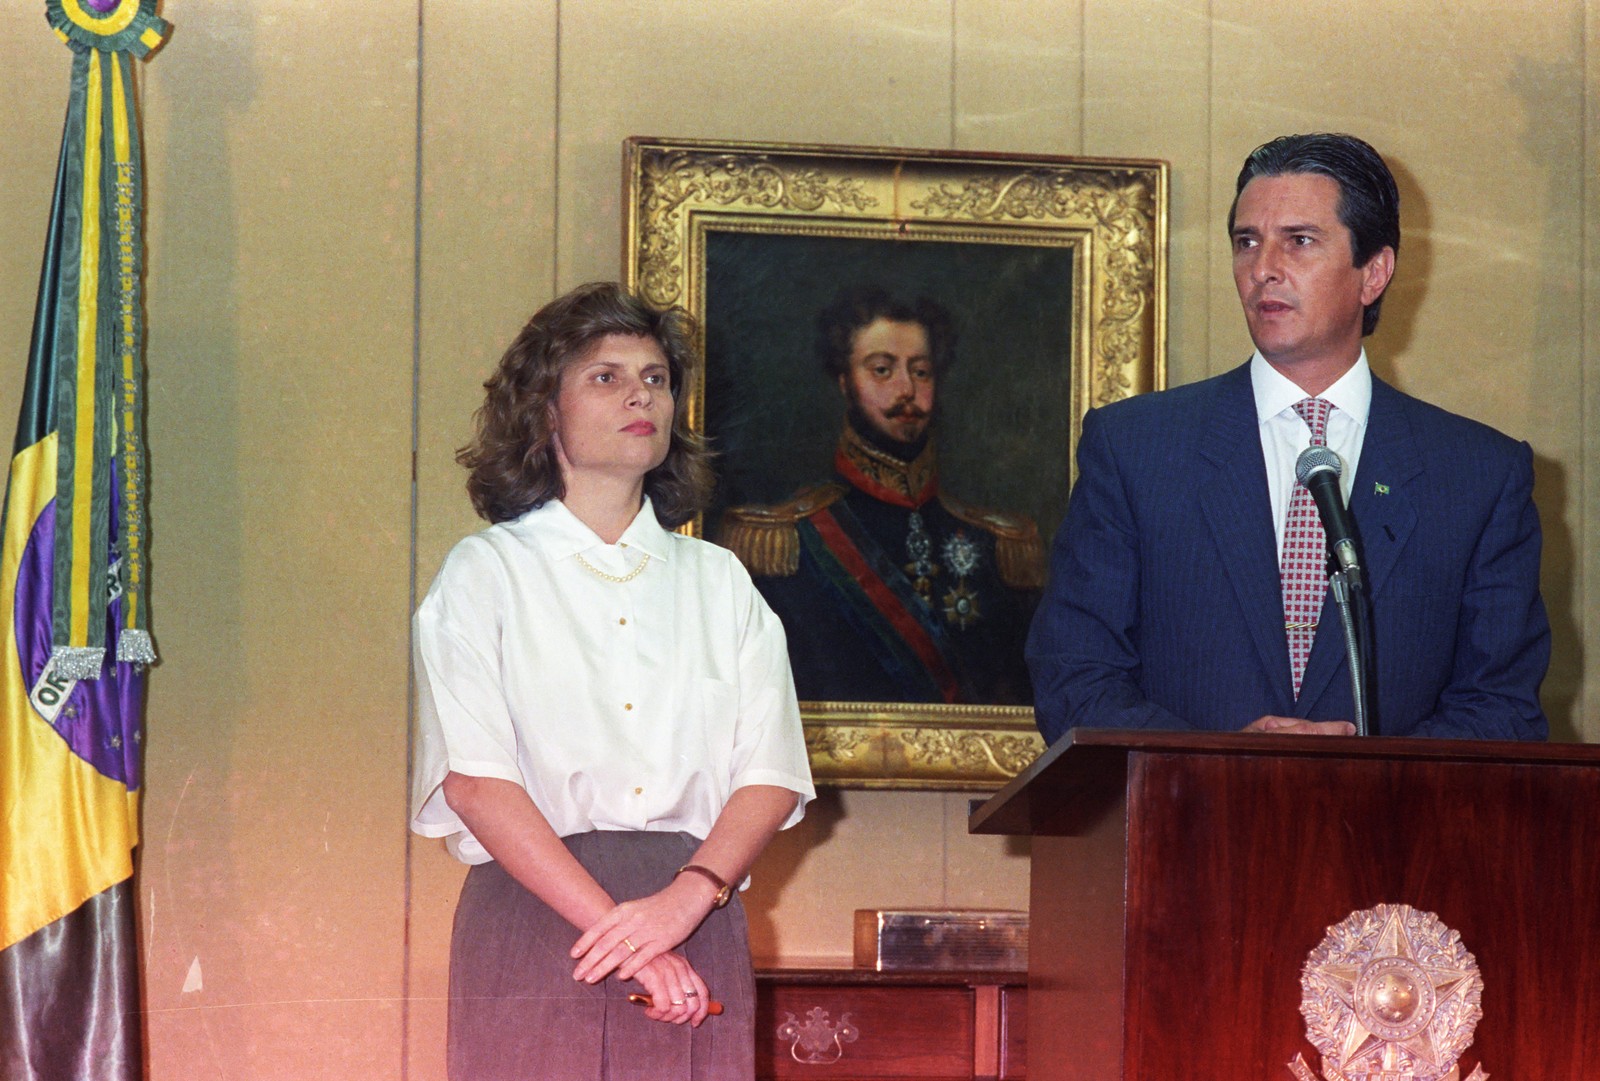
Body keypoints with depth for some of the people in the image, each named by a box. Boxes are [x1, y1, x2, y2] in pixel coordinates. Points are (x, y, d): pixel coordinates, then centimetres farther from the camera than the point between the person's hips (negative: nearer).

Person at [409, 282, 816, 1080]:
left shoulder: (719, 583, 17)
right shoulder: (486, 573, 8)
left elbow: (772, 776, 6)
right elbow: (475, 781, -4)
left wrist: (685, 900, -12)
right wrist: (617, 926, -13)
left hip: (698, 919, 2)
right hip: (534, 913, -2)